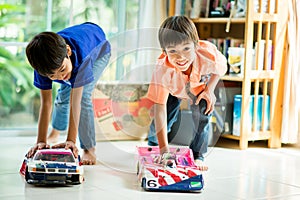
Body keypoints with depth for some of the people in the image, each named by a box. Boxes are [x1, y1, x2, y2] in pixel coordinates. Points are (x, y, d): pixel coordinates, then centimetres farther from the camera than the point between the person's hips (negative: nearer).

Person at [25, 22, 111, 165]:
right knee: (63, 94, 10)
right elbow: (46, 103, -30)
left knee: (83, 95, -22)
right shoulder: (44, 65, -35)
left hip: (99, 50, -4)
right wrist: (41, 141, -33)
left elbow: (76, 101, -45)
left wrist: (71, 140, -44)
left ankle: (89, 149, -13)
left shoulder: (81, 53, -48)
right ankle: (56, 130, 43)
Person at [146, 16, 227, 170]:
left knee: (202, 115, -16)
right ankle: (153, 145, 25)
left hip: (201, 83, 1)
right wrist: (164, 149, -52)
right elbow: (159, 110, -46)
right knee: (165, 117, -8)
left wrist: (209, 90, -23)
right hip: (173, 89, -1)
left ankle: (198, 156, 4)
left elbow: (222, 68, -14)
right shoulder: (162, 70, -45)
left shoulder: (208, 55, -42)